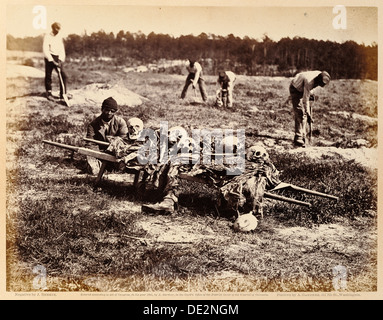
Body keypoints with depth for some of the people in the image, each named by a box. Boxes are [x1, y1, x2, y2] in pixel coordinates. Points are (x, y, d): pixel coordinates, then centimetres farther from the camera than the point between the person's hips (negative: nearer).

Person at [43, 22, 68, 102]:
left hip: (57, 58, 4)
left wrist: (61, 60, -6)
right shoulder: (47, 37, -4)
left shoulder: (59, 37, 11)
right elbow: (45, 50, -12)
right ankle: (49, 93, 13)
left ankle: (63, 94, 2)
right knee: (48, 76, 1)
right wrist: (52, 61, -19)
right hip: (49, 58, -4)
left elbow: (62, 49, 9)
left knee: (63, 76, -4)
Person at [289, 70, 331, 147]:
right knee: (299, 113, -16)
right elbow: (305, 99, -33)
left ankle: (302, 136, 14)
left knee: (304, 113, 6)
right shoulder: (309, 82, -39)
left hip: (303, 89, 8)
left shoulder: (321, 75, -17)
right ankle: (298, 138, -18)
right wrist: (308, 112, -29)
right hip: (295, 89, -8)